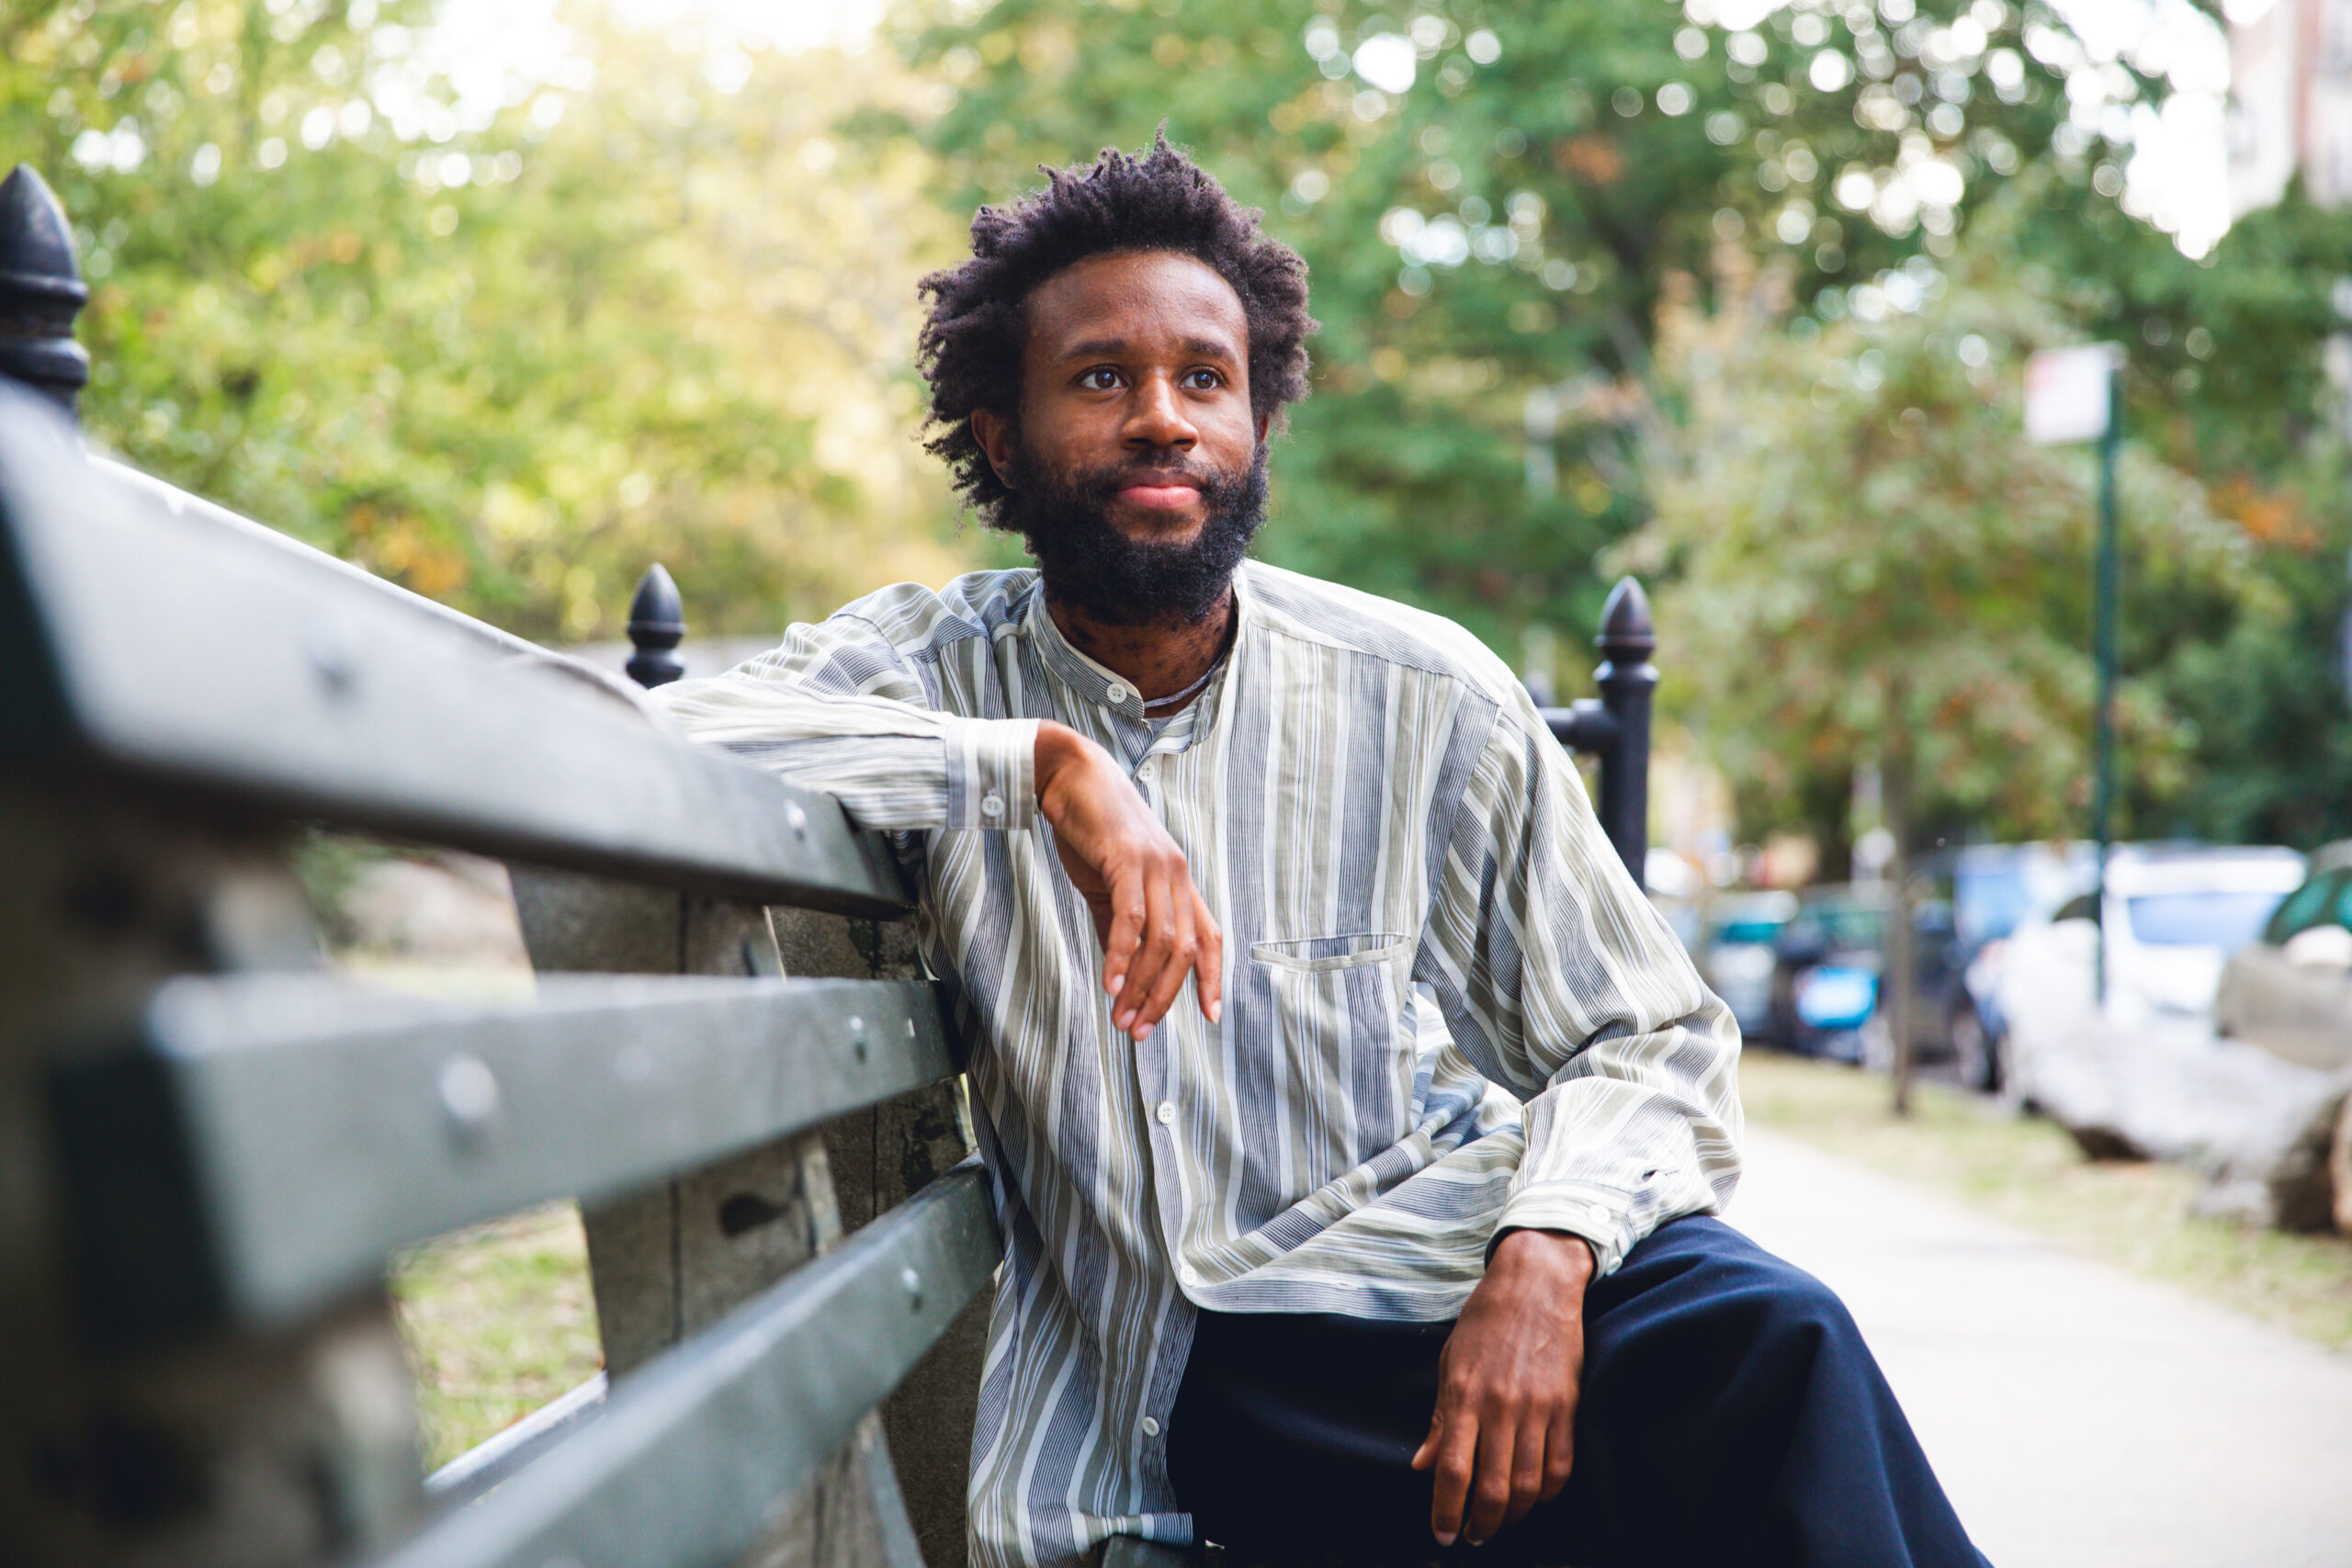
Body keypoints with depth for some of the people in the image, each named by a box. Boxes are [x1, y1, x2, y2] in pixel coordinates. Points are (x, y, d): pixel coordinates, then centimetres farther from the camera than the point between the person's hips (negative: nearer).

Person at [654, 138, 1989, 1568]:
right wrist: (1043, 762, -24)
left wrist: (1543, 1253, -18)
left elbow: (1653, 1043, 3)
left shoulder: (1426, 699, 1)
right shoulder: (935, 671, 2)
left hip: (1431, 1264, 1)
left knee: (1769, 1337, -32)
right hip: (1174, 1378, 0)